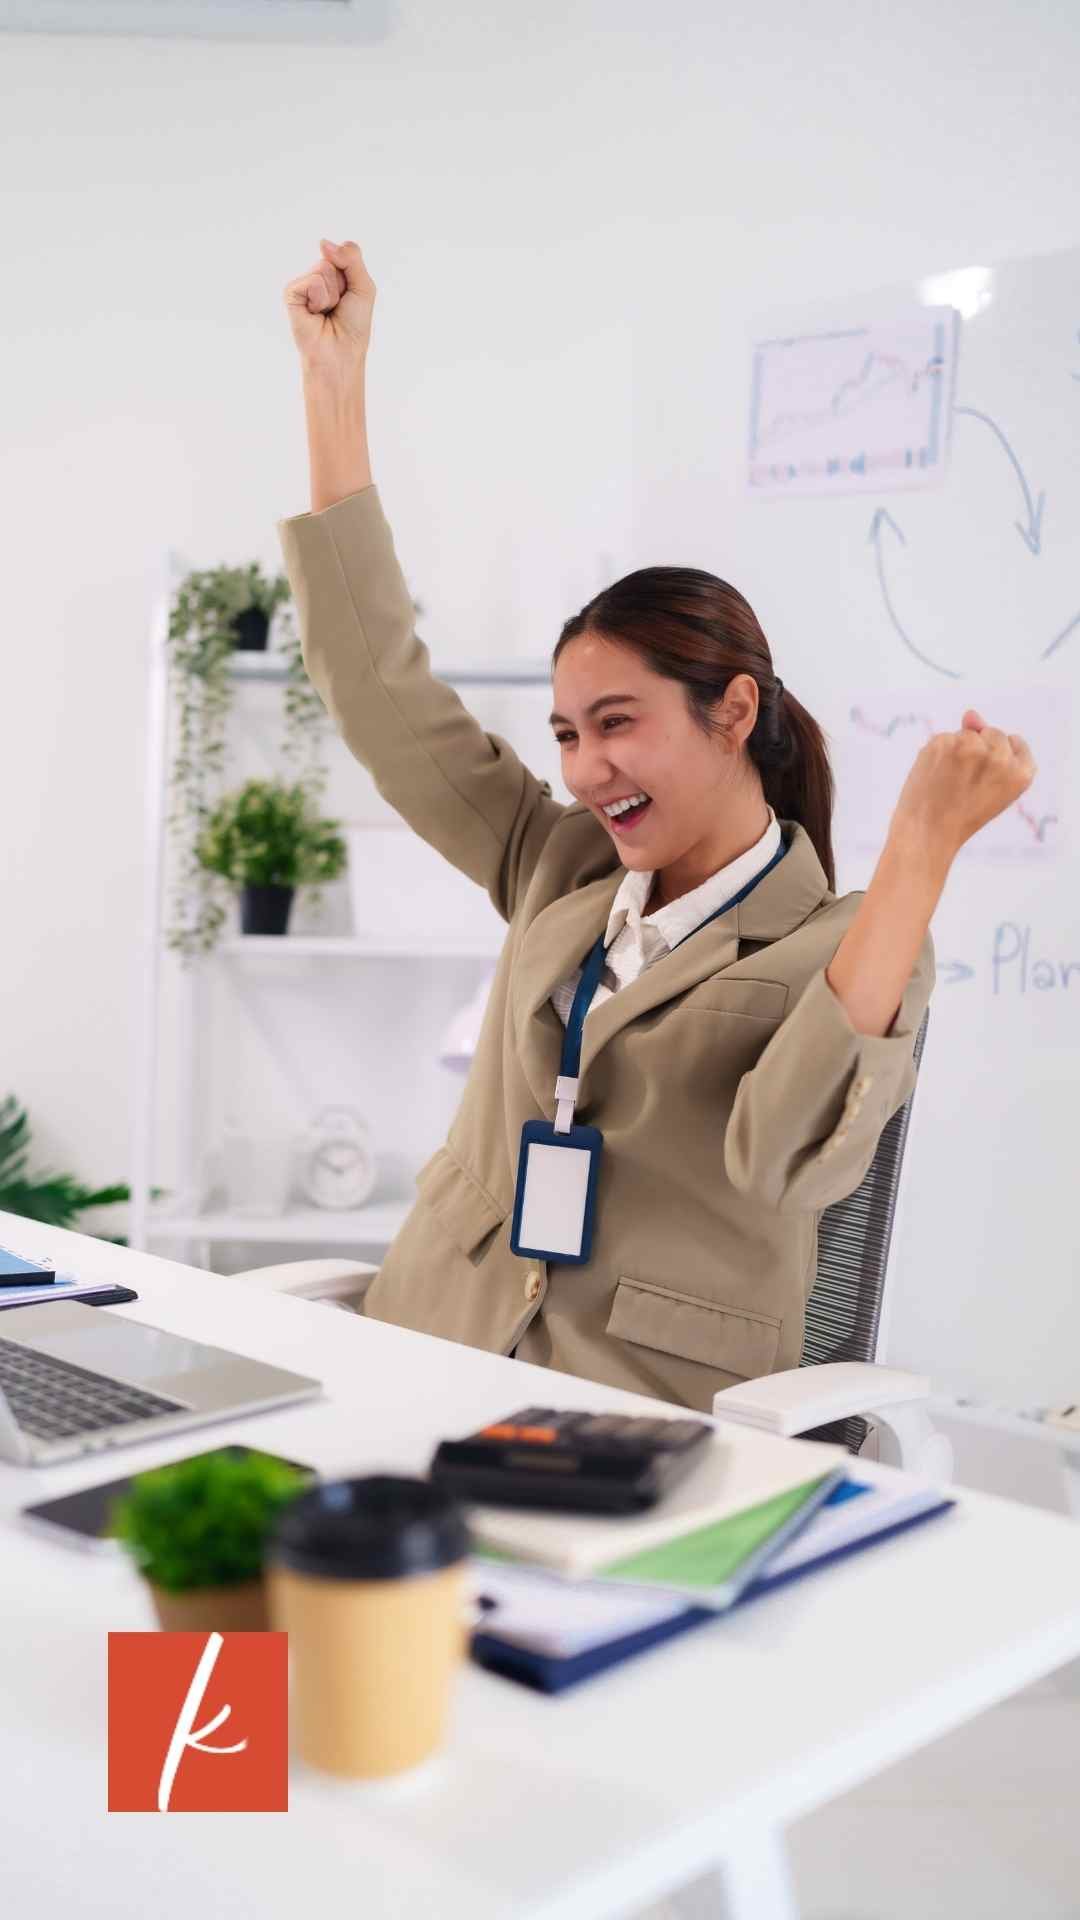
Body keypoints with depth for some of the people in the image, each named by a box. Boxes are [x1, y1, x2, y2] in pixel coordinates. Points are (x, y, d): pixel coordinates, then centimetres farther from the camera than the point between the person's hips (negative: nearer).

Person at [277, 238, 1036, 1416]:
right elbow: (381, 691, 9)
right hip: (421, 1376, 5)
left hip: (648, 1441, -5)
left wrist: (922, 844, -26)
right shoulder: (561, 875, 11)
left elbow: (789, 1155, -24)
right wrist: (334, 381, 8)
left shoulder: (848, 950, -5)